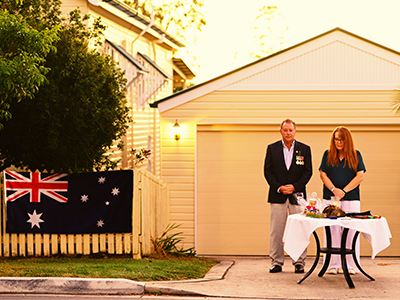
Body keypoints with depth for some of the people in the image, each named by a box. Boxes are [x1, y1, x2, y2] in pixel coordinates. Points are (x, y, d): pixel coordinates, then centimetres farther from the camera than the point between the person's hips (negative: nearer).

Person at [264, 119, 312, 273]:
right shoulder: (272, 148, 7)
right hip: (278, 196, 0)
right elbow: (268, 171, 3)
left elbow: (308, 171, 3)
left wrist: (295, 186, -10)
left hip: (297, 194, 0)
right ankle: (276, 262, 8)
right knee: (276, 230, 0)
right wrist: (279, 187, -9)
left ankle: (299, 262, 6)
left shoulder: (304, 149, 7)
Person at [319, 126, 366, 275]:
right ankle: (333, 264, 3)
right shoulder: (328, 154, 10)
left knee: (350, 231, -3)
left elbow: (360, 176, 0)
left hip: (351, 198, -1)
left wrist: (344, 191, -8)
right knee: (332, 231, -2)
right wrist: (334, 189, -9)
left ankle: (351, 265, 3)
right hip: (330, 198, 1)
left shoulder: (355, 155, 7)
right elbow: (323, 174, 6)